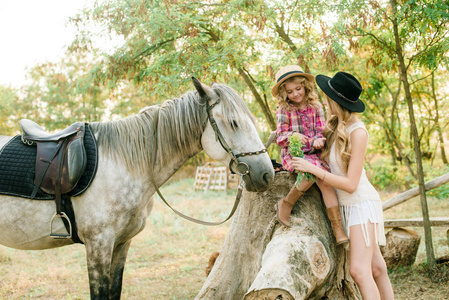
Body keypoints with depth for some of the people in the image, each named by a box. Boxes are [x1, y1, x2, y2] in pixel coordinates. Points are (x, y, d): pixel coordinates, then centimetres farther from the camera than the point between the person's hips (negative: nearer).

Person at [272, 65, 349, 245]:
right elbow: (280, 138, -2)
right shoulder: (284, 110, 1)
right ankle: (286, 204, -20)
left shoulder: (316, 108, 8)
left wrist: (317, 141, -17)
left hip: (314, 154, 3)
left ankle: (338, 228, -20)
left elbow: (321, 132, 7)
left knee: (326, 180, -22)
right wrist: (293, 136, -24)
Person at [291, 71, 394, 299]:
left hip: (361, 203, -8)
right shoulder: (335, 125, 4)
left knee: (359, 270, -13)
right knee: (376, 267, 14)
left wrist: (311, 168, -21)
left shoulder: (357, 132, -19)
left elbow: (350, 184, -20)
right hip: (347, 204, 8)